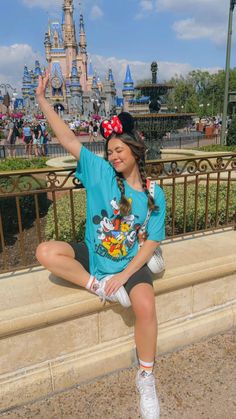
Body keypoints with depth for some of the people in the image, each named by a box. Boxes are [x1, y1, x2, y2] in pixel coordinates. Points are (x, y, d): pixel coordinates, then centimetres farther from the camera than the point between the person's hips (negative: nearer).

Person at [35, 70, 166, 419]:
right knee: (46, 252, -20)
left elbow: (152, 241, -7)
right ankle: (98, 286, -9)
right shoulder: (100, 172, -6)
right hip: (93, 255, 2)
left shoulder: (154, 195, -7)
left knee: (145, 307, -27)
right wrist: (42, 100, -17)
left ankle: (146, 377, 2)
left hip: (131, 263, -1)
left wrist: (125, 274, -16)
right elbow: (68, 140, -11)